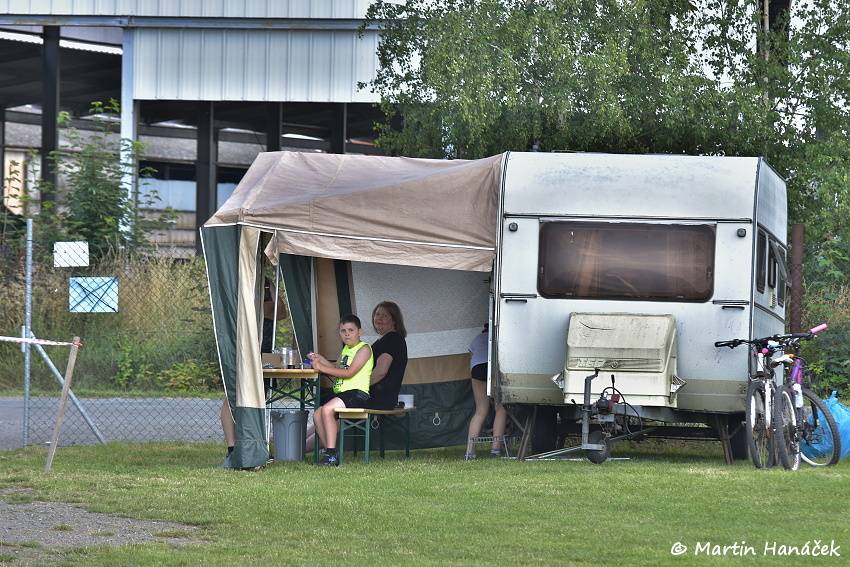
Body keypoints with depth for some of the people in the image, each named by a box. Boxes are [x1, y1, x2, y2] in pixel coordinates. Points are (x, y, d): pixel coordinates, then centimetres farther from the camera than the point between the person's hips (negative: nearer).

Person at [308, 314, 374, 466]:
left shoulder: (364, 349, -7)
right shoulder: (346, 349, 23)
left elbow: (349, 372, -17)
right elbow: (337, 370, 27)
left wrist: (322, 368, -17)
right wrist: (320, 359, 13)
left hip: (357, 393, -10)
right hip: (342, 393, 10)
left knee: (327, 409, -28)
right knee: (317, 415, -3)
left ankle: (331, 455, -28)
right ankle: (331, 454, -1)